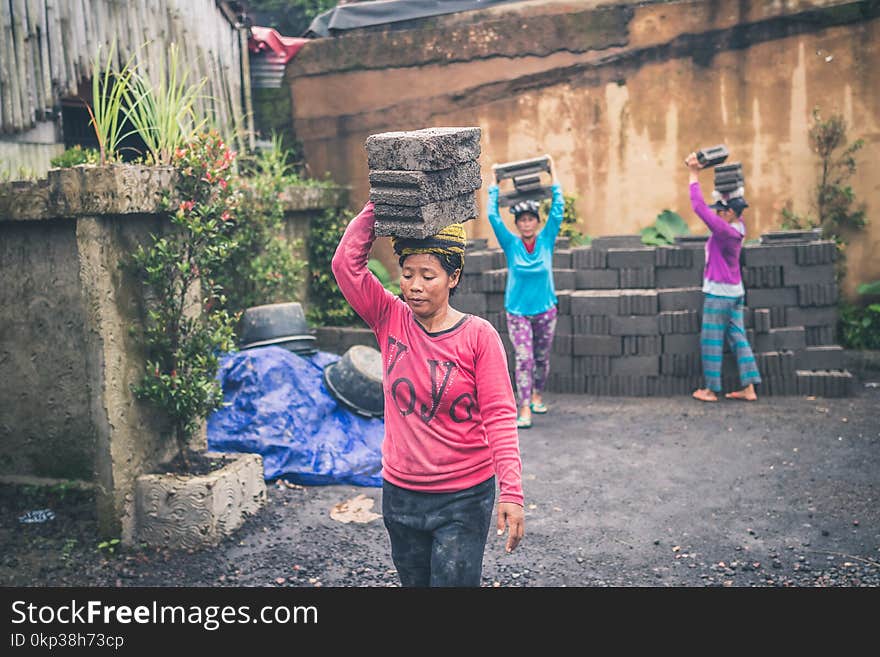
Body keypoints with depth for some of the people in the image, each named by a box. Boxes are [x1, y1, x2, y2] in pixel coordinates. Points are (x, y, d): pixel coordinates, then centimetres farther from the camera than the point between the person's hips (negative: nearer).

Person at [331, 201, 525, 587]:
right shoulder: (390, 321, -2)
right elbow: (346, 262, -9)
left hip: (464, 497, -4)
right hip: (400, 493, 4)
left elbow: (499, 417, -13)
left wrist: (511, 492, -20)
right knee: (414, 582, 20)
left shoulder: (478, 335, -11)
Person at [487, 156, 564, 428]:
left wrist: (553, 175, -1)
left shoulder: (546, 240, -2)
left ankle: (537, 396, 33)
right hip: (517, 311, -2)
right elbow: (493, 216, -7)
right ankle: (524, 408, -9)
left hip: (545, 309, 2)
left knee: (542, 357, 13)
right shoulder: (511, 244, -4)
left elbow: (558, 210, -4)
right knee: (524, 358, -10)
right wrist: (494, 184, 0)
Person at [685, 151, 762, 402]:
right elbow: (730, 198, 16)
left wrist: (694, 175, -16)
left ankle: (711, 390, 10)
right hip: (734, 292, 9)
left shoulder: (725, 231, -21)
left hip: (719, 294, -9)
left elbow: (699, 207, -23)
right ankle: (749, 388, 12)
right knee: (738, 338, 10)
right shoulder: (738, 227, 4)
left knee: (711, 342, 2)